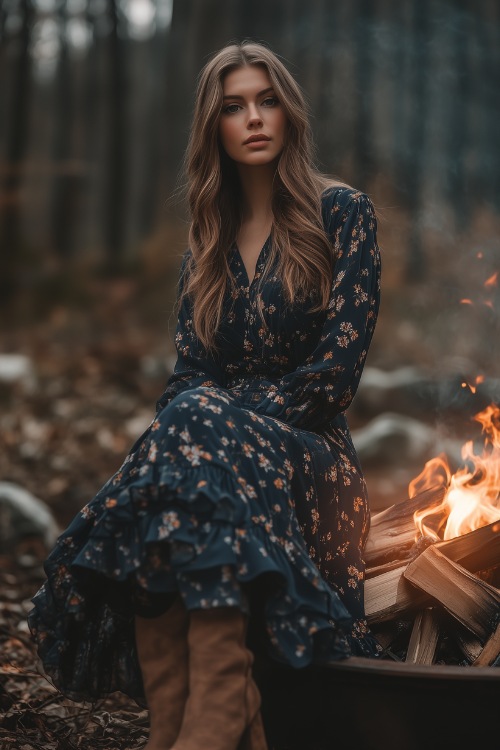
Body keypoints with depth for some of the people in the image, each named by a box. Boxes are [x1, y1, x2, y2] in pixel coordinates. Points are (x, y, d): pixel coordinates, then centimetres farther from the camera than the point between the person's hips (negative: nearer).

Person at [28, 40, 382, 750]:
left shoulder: (342, 211, 2)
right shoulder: (208, 239, 17)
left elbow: (340, 357, -8)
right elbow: (187, 371, 9)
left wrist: (243, 420, -15)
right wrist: (175, 440, -12)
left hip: (309, 447, -4)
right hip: (217, 438, 4)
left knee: (206, 434, -38)